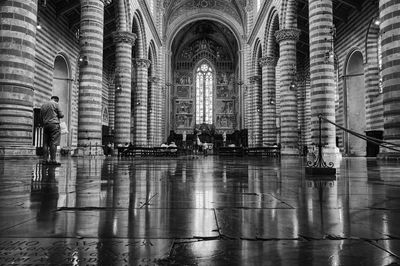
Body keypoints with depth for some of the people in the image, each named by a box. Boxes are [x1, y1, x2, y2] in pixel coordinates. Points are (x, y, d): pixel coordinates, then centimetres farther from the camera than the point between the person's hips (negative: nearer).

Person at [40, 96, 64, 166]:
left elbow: (41, 117, 18)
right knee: (54, 143, -9)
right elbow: (61, 115, -2)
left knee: (46, 143, 5)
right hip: (54, 124, -6)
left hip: (45, 125, 6)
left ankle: (45, 159, 1)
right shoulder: (55, 104, -1)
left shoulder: (43, 105, 18)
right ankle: (53, 160, -14)